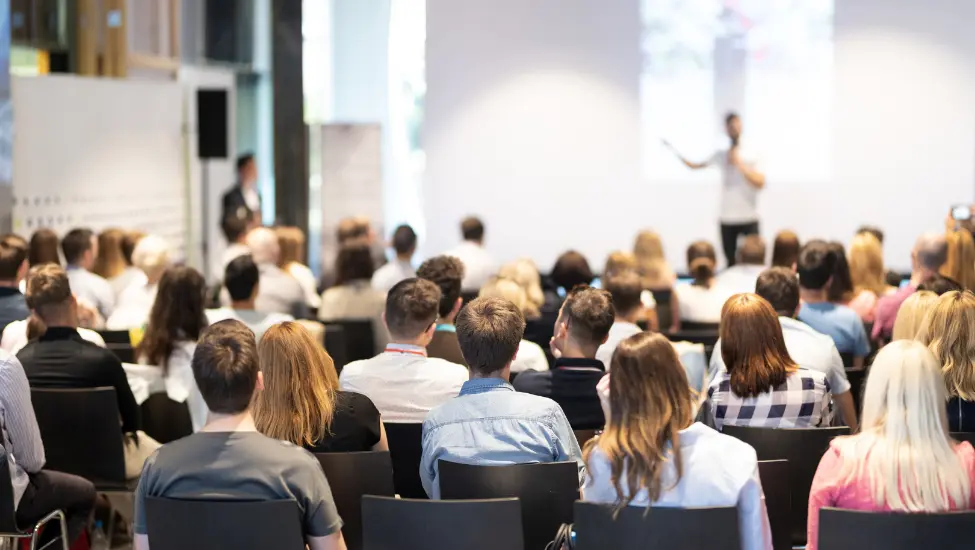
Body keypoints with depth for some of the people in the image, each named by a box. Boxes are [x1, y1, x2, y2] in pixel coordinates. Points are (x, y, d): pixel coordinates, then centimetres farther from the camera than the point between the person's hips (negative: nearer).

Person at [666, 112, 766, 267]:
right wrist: (675, 151, 0)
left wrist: (740, 164, -16)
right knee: (731, 262, 8)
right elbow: (695, 165, 8)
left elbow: (760, 183, -11)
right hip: (727, 219, 3)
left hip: (749, 218, -3)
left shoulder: (751, 154, -2)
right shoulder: (721, 155, 7)